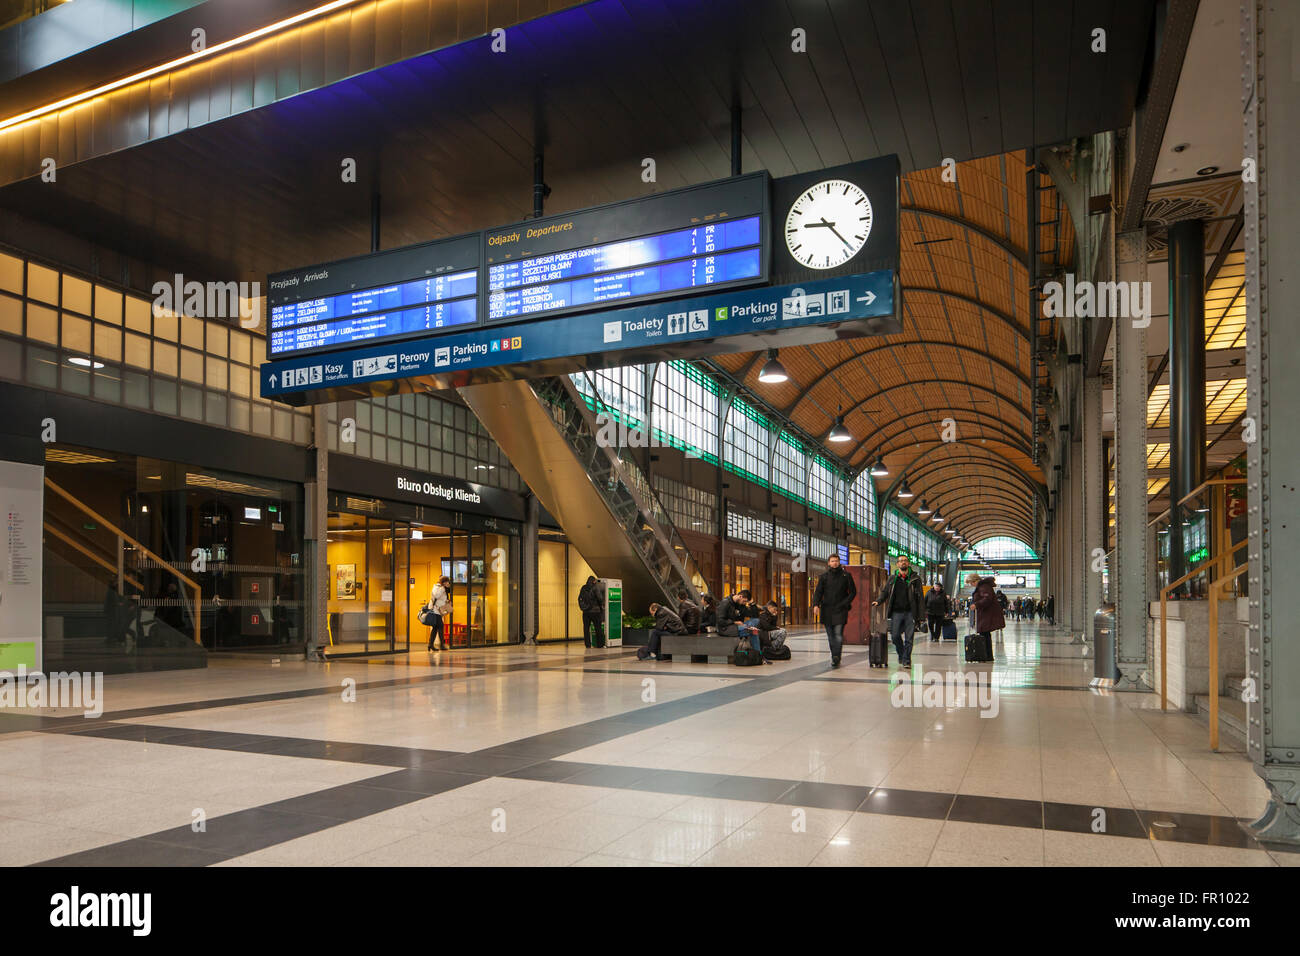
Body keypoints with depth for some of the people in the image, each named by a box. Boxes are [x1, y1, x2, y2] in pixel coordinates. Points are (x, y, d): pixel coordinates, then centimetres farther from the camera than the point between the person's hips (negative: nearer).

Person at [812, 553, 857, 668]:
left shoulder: (846, 575, 3)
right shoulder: (824, 576, 6)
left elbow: (853, 592, 6)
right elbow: (818, 591, 2)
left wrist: (845, 603, -8)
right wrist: (816, 604, -14)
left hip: (840, 610, -2)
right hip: (827, 610, 2)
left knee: (838, 635, -13)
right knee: (830, 636, 6)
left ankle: (836, 658, -11)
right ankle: (835, 658, 16)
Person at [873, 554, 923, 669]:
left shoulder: (915, 578, 4)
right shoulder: (892, 578, 10)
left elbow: (919, 597, 3)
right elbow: (884, 592, 14)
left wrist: (919, 614, -3)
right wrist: (878, 601, -6)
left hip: (910, 612, -2)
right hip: (896, 611, 2)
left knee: (908, 638, -1)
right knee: (895, 635, 0)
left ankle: (906, 660, 9)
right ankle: (901, 654, 26)